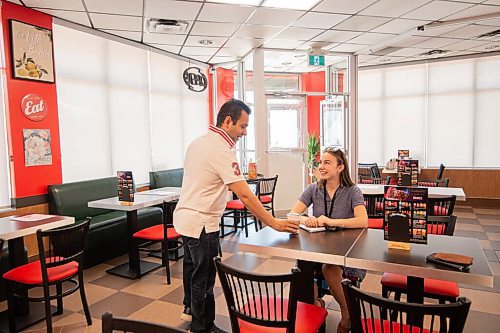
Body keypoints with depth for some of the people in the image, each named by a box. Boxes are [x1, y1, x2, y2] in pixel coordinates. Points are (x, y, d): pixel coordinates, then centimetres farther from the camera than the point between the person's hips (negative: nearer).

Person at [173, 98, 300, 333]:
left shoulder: (197, 142, 6)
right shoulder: (222, 150, -23)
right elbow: (244, 195, -26)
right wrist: (274, 223, -21)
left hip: (184, 216, 10)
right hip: (201, 223, -10)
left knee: (192, 267, 26)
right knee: (204, 277, 7)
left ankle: (190, 308, 48)